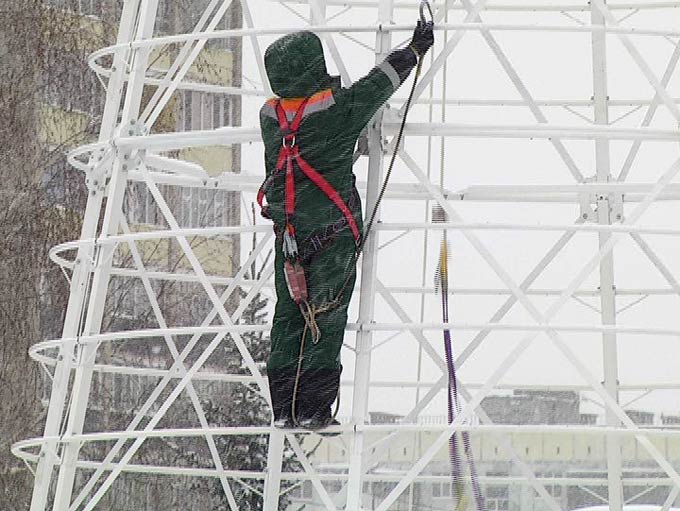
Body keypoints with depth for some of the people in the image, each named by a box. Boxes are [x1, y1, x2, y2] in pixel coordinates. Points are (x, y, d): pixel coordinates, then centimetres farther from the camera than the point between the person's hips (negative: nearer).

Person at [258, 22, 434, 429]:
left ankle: (284, 408, 9)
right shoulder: (338, 109, -14)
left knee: (288, 318, 11)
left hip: (287, 237, 4)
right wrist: (416, 48, 18)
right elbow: (381, 82, 1)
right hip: (333, 235, -4)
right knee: (326, 321, 1)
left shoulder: (269, 116, -1)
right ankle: (314, 409, -3)